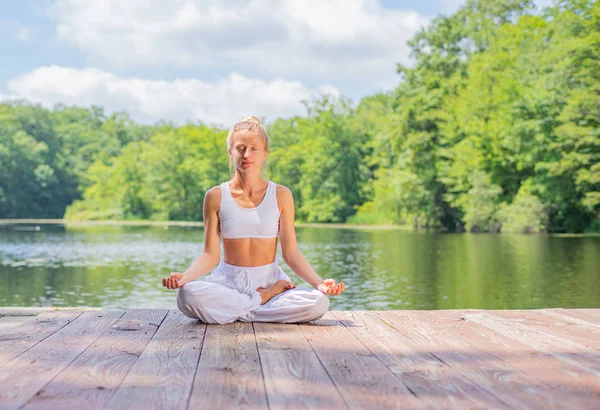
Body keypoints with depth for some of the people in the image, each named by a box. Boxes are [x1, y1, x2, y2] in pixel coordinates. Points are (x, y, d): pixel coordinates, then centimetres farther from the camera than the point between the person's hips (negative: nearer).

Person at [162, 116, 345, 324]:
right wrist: (184, 276, -20)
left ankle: (238, 312, -13)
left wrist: (319, 283, -14)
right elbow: (210, 255, 0)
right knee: (187, 295, -34)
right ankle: (262, 300, -13)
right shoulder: (216, 196, 2)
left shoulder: (281, 195, 2)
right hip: (228, 280, 0)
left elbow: (290, 252, 1)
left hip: (269, 280, 1)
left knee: (319, 302, -29)